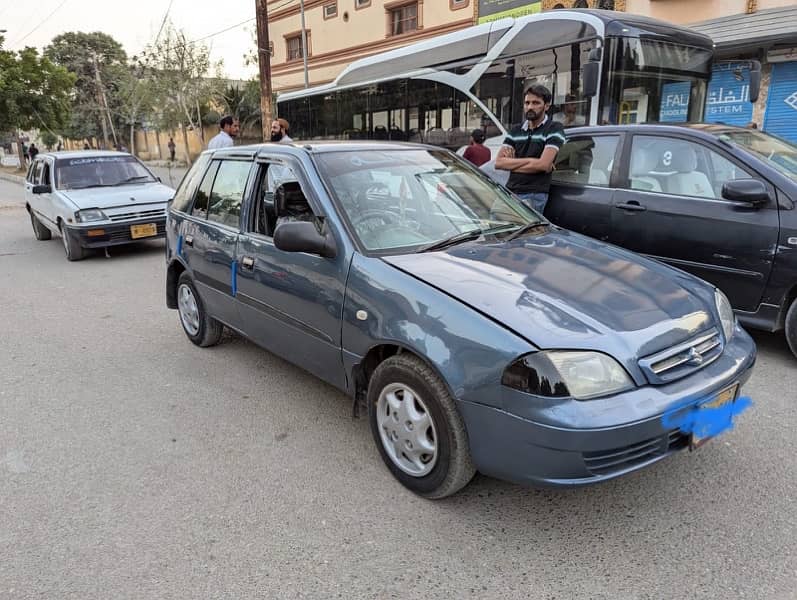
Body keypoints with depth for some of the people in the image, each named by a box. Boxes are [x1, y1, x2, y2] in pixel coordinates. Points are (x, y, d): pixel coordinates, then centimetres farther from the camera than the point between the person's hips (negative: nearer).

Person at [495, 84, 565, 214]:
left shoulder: (554, 129, 0)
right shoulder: (516, 131, 16)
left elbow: (543, 164, -13)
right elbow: (499, 163, 4)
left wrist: (512, 164, -2)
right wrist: (530, 161, -5)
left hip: (534, 195, -6)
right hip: (510, 192, 6)